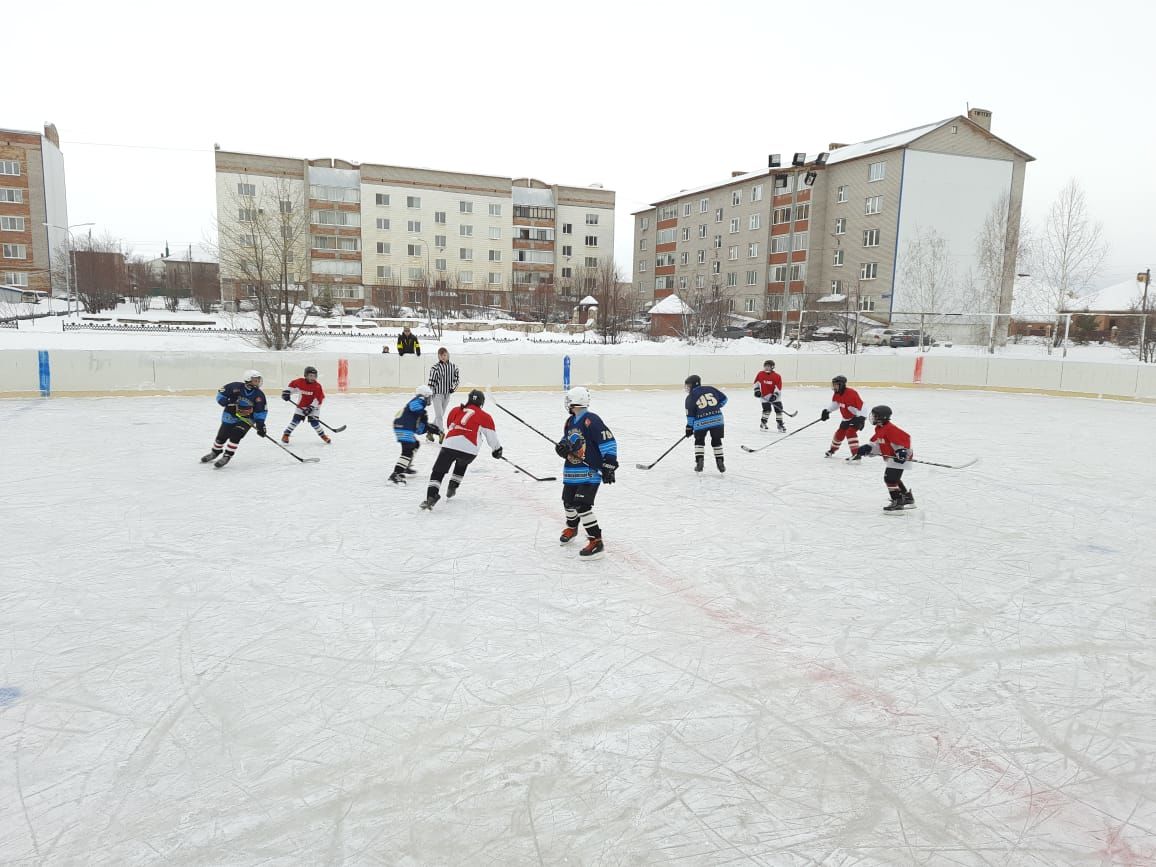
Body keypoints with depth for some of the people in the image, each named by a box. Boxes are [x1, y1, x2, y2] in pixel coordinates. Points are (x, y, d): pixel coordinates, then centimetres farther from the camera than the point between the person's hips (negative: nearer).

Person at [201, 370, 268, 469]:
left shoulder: (259, 395, -13)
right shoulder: (235, 387, -17)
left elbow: (261, 411, -8)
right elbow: (220, 394, -8)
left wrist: (260, 425, -16)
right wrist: (228, 404, -22)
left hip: (247, 419, -1)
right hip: (230, 416, 1)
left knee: (235, 435, -20)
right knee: (221, 437, 9)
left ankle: (226, 456, -6)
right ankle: (215, 453, 37)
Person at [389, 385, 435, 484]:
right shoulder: (420, 399, 1)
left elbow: (419, 430, 23)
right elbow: (414, 405, -27)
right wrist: (423, 414, -21)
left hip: (405, 428, 10)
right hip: (403, 428, -10)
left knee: (415, 444, 29)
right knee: (407, 450, -17)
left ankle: (405, 467, 39)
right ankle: (395, 474, -24)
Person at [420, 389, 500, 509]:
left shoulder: (455, 410, 23)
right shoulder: (485, 416, 16)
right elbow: (492, 436, 17)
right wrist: (497, 450, 33)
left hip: (449, 444, 0)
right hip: (469, 449, 0)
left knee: (438, 471, 4)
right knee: (461, 463, 33)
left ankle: (431, 495, -15)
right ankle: (453, 486, 25)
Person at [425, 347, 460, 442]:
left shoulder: (453, 367, 2)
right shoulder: (435, 368, -9)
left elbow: (456, 380, 11)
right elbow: (431, 382, -8)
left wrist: (453, 387, -6)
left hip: (447, 394, 5)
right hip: (437, 394, -5)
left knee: (440, 415, 13)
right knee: (439, 415, -10)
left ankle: (430, 433, 28)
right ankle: (441, 435, -10)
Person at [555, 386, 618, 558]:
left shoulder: (592, 421, -19)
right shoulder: (570, 422, 8)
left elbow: (609, 443, -21)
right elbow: (566, 440, 21)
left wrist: (609, 466, -21)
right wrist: (562, 447, -3)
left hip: (589, 472, -9)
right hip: (572, 471, 9)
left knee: (582, 505, -17)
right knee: (568, 501, 21)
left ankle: (596, 541, -9)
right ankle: (572, 527, 49)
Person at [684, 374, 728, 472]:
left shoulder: (690, 397, 5)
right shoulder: (711, 389, 13)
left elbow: (690, 414, 3)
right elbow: (723, 399, 14)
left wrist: (689, 427, 11)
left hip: (701, 421, -2)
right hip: (717, 418, 2)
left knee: (699, 441, 17)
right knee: (716, 441, 16)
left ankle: (699, 462, 6)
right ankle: (720, 463, 14)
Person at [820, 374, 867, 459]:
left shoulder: (851, 393, -30)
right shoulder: (837, 394, -3)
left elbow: (861, 406, -32)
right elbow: (835, 403, 18)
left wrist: (861, 419, -39)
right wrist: (827, 411, 6)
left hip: (857, 417, -9)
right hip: (846, 418, 9)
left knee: (850, 432, -27)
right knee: (840, 433, 16)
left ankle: (856, 454, -28)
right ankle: (832, 449, 41)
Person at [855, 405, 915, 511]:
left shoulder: (890, 428, -23)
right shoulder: (879, 429, 9)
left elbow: (905, 438, -26)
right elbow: (877, 444, 14)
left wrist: (902, 451, -35)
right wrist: (867, 448, 0)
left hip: (899, 457, -12)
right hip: (891, 457, 12)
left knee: (890, 478, -16)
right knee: (894, 479, 23)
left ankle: (897, 502, -10)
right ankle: (908, 498, 39)